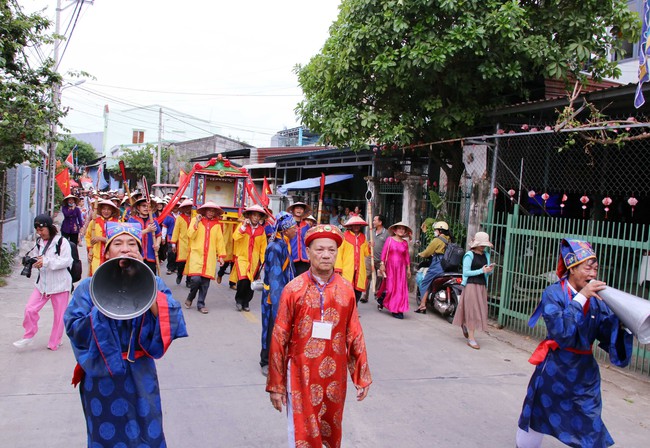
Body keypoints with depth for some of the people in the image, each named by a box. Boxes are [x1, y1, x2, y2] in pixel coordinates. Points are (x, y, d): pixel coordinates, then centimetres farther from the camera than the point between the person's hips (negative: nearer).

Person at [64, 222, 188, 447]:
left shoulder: (152, 283, 0)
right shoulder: (90, 287, -4)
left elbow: (170, 320, -15)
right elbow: (73, 329, -12)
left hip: (140, 375, 1)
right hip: (102, 375, -1)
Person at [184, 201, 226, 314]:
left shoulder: (217, 224, 11)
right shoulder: (196, 220, 5)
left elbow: (220, 240, 12)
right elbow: (190, 235, -4)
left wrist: (221, 255, 7)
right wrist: (197, 223, -13)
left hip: (210, 257, 2)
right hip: (196, 254, -2)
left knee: (205, 281, 0)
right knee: (195, 279, -16)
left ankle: (201, 304, 14)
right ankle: (190, 298, 13)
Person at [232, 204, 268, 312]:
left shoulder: (261, 230, 5)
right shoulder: (243, 226, 0)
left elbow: (263, 247, 7)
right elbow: (235, 237, -17)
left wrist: (263, 261, 5)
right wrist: (243, 226, -23)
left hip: (255, 261, 3)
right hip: (242, 258, -2)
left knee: (251, 284, 3)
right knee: (243, 281, -17)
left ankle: (246, 303, 25)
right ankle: (238, 299, 9)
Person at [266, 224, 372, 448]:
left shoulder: (346, 290, -2)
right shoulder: (293, 289, -9)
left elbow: (355, 336, 3)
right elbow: (279, 339, -6)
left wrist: (362, 377, 5)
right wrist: (275, 385, -4)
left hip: (335, 376, 3)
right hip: (301, 375, -3)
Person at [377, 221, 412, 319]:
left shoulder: (405, 243, 7)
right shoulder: (390, 240, 0)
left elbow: (407, 256, 12)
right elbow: (384, 252, -2)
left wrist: (408, 268, 12)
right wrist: (382, 264, -8)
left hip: (401, 268, 3)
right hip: (390, 267, -3)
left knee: (400, 288, -1)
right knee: (389, 287, -4)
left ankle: (397, 310, 6)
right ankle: (381, 300, 24)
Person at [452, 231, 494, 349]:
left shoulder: (486, 255, 13)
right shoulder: (469, 255, -6)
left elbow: (488, 273, 16)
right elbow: (466, 272, -10)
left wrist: (490, 270, -7)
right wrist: (481, 270, -15)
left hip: (482, 286, 6)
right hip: (471, 285, -6)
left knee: (480, 310, 11)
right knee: (472, 310, -5)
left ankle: (465, 325, 39)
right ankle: (471, 339, 1)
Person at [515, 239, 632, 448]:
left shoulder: (596, 298, -1)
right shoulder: (553, 293, -12)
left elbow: (608, 336, -4)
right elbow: (560, 331, -25)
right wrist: (581, 297, -23)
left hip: (585, 374, 3)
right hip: (555, 371, -3)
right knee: (535, 424, 10)